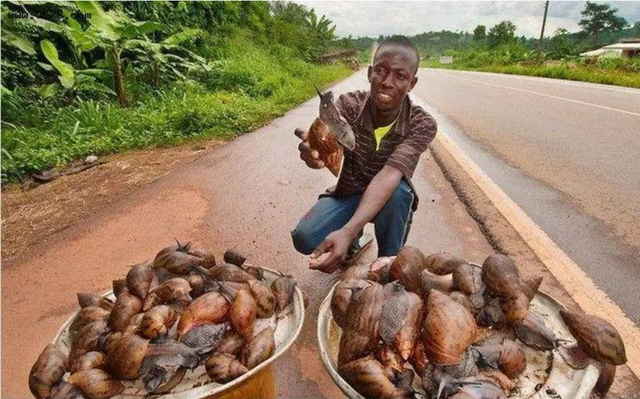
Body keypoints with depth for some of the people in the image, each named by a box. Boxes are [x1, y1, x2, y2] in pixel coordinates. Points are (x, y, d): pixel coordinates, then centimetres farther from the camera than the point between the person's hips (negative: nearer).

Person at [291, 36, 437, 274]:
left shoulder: (422, 125, -24)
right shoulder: (349, 104, -20)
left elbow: (389, 175, -39)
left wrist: (347, 231, -53)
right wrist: (314, 151, -67)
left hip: (389, 199, -1)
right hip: (348, 193, 1)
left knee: (399, 190, -36)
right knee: (304, 239, -23)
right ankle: (355, 243, 11)